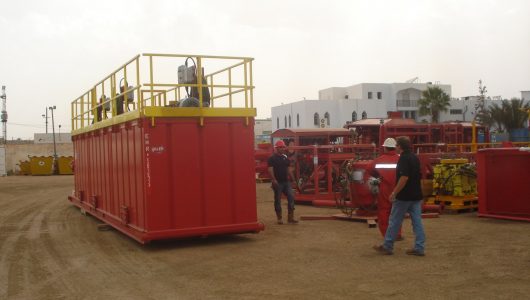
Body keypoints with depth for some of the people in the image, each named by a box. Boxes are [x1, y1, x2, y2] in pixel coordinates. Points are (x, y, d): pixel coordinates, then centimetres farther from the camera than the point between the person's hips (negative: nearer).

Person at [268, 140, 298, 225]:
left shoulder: (286, 158, 13)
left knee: (291, 197, -4)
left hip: (286, 182, 5)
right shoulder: (272, 158, -5)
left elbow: (289, 169, 17)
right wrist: (274, 180, -24)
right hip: (278, 182, -5)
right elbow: (270, 170, -13)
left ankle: (290, 217, 0)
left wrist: (293, 179, 12)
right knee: (277, 199, 2)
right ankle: (279, 218, 11)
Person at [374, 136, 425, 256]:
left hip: (404, 196, -8)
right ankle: (419, 248, 7)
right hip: (416, 195, 8)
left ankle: (387, 247, 9)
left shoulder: (404, 158, -16)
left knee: (394, 221, 2)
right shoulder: (415, 158, 12)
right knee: (417, 221, 7)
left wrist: (394, 193, -20)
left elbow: (404, 177, -25)